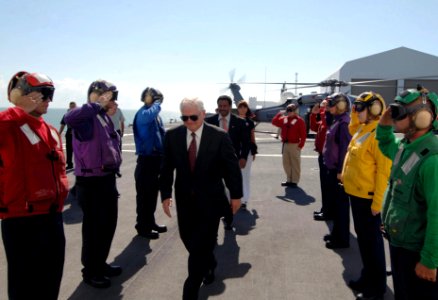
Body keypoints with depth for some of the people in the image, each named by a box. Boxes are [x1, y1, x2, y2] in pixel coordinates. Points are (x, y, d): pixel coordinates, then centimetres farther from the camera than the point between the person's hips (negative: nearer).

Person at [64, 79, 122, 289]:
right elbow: (69, 118, -42)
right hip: (91, 182, -9)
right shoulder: (86, 118, -17)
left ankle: (100, 264, 37)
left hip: (108, 179, 9)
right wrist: (98, 105, -30)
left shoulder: (105, 118, 12)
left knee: (108, 224, 19)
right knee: (93, 227, 5)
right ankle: (90, 271, 24)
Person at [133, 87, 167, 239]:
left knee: (153, 193, 18)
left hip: (157, 158, 8)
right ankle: (142, 226, 15)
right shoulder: (143, 113, -15)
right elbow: (151, 112, -40)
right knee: (144, 194, 2)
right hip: (146, 160, -8)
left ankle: (150, 222, 32)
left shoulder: (156, 115, 10)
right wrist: (157, 102, -20)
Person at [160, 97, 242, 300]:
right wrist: (166, 194, -2)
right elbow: (167, 168, 2)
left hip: (210, 199, -3)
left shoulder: (219, 136, -12)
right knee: (188, 239, 13)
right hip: (184, 199, 4)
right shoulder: (172, 136, -4)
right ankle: (209, 264, 45)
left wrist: (236, 195, -1)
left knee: (202, 244, -2)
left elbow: (232, 167, -5)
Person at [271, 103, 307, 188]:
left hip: (294, 145, -7)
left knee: (295, 164, 0)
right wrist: (279, 114, 4)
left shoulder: (299, 120, -8)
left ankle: (294, 181, 6)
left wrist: (301, 145, -15)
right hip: (285, 144, 7)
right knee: (286, 163, 12)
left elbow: (303, 134, -10)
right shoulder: (284, 119, 11)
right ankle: (289, 180, 23)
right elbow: (274, 122, 14)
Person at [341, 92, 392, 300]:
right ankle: (368, 276, 35)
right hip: (356, 193, 9)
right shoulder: (361, 128, 8)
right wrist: (354, 115, 14)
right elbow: (352, 129, 34)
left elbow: (384, 171, -21)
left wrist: (377, 202, -20)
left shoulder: (379, 134, -19)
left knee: (372, 240, 4)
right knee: (362, 237, 19)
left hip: (368, 197, -9)